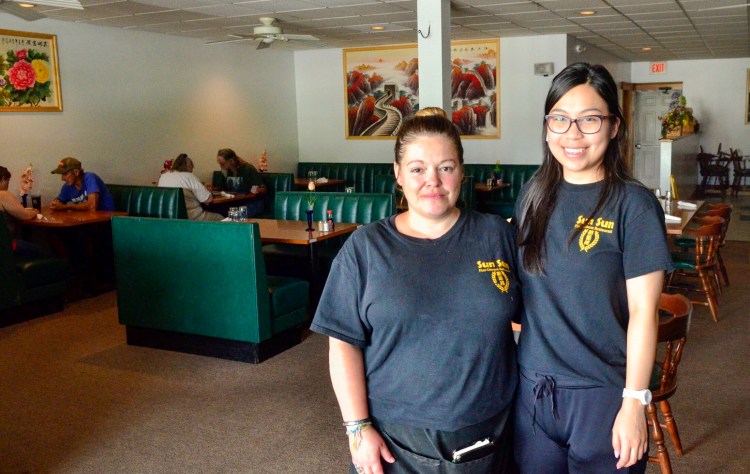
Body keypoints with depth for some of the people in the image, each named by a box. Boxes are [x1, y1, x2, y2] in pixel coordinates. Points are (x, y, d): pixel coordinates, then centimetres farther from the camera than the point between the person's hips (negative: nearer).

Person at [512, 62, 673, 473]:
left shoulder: (633, 204, -11)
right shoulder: (534, 195, 2)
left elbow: (642, 313, -11)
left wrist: (634, 403, -12)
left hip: (601, 393, -4)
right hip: (531, 389, 4)